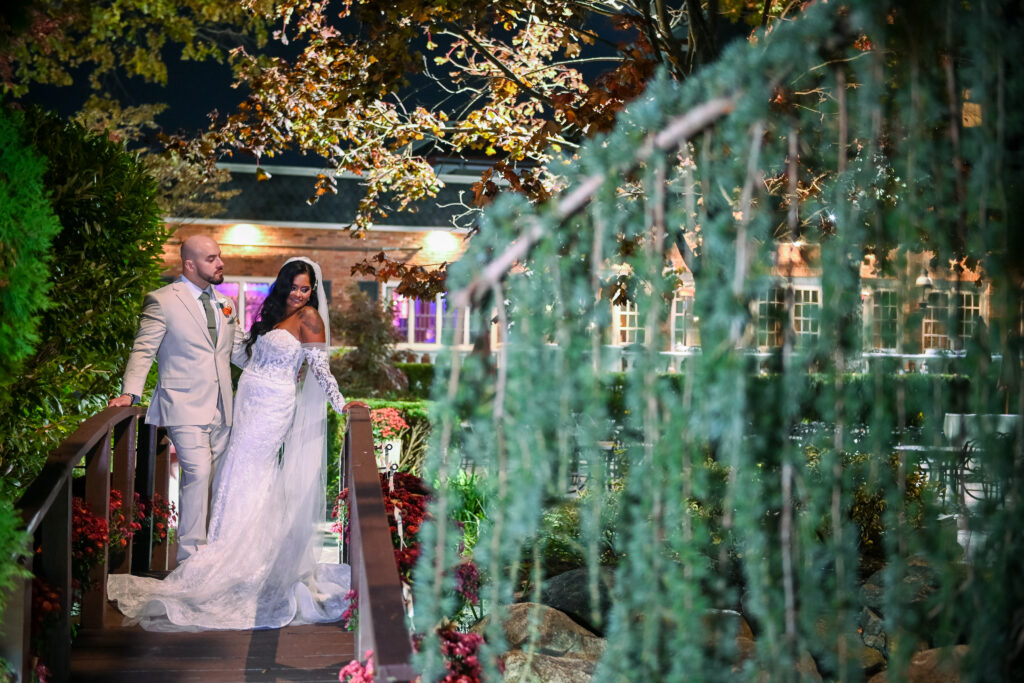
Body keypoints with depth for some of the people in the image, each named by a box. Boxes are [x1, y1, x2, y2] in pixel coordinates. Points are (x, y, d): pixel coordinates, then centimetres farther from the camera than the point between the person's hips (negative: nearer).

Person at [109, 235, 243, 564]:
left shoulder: (223, 303, 15)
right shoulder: (162, 301, -6)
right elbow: (143, 350, -9)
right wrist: (130, 392, -20)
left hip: (220, 409, 7)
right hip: (184, 405, -7)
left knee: (216, 478, 11)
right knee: (197, 472, -18)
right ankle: (190, 555, -12)